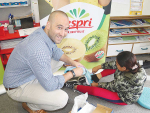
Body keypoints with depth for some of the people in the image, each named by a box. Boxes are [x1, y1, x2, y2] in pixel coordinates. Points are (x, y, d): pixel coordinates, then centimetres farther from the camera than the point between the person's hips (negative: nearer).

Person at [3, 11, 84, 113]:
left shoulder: (46, 34, -10)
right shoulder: (38, 50, -37)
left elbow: (56, 51, 10)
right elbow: (50, 85, -29)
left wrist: (72, 62, -5)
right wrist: (73, 73, -18)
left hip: (29, 73, 9)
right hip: (18, 87, -9)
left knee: (60, 61, 13)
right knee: (62, 99, -22)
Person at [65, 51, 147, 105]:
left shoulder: (129, 80, -42)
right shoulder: (132, 66, -22)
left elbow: (112, 86, -25)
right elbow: (113, 64, -8)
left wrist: (98, 84, -9)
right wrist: (99, 66, 0)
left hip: (124, 98, -8)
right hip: (122, 88, 8)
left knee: (95, 90, -18)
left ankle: (75, 86, 6)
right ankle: (95, 77, 6)